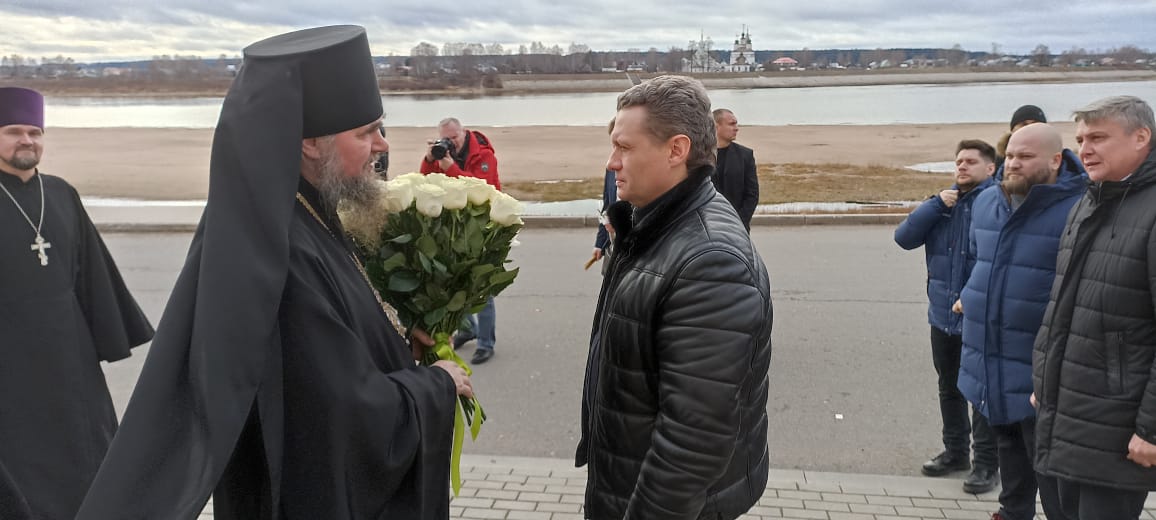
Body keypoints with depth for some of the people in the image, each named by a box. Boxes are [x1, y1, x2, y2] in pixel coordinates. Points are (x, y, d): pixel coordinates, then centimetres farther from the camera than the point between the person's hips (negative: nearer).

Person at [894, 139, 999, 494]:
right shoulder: (944, 202, 8)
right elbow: (905, 237, -2)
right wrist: (937, 204, -10)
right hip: (943, 313, 6)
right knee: (949, 387, 19)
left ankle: (987, 463, 21)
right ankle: (955, 451, 35)